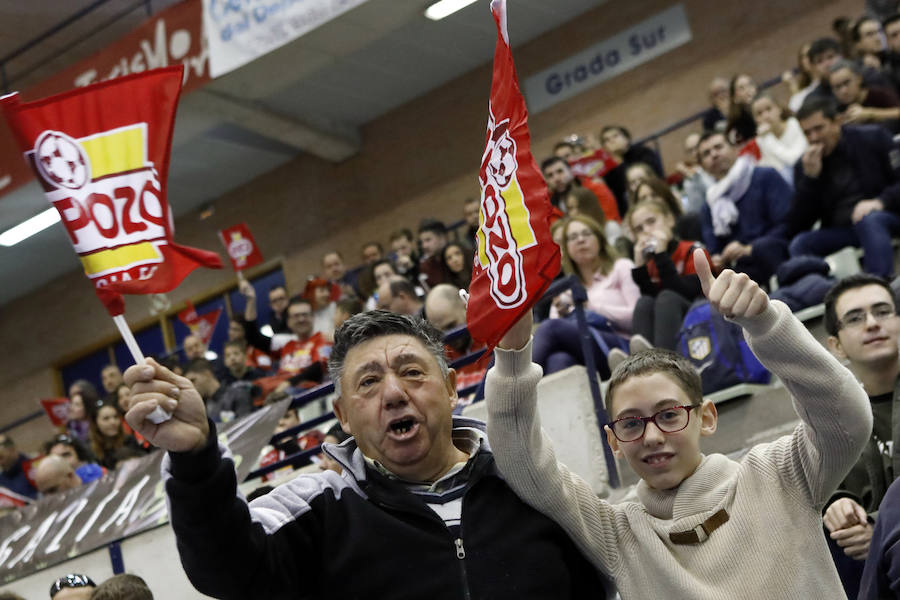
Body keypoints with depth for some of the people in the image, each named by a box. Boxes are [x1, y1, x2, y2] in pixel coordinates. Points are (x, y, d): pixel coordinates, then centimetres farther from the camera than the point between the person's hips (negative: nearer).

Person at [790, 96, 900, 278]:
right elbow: (798, 226, -1)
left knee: (869, 220, -36)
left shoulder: (873, 138, 1)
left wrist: (881, 201, -23)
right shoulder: (804, 165, 7)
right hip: (839, 231, 3)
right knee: (800, 244, -24)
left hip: (884, 217, -3)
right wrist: (810, 177, -11)